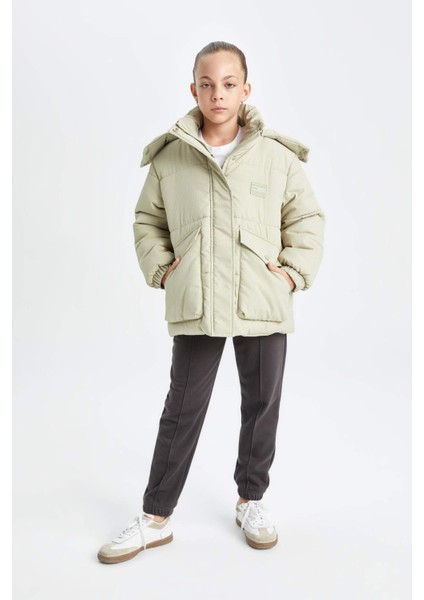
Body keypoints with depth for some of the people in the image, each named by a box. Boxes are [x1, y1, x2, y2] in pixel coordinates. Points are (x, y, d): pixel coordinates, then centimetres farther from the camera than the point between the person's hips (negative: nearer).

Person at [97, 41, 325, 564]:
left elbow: (307, 218, 9)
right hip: (195, 307, 0)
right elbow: (147, 219, 13)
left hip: (263, 305, 1)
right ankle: (155, 517, 22)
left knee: (262, 406, 13)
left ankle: (251, 501, 35)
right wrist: (160, 268, 0)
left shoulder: (278, 156, 0)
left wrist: (294, 270, -3)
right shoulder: (169, 156, 2)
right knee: (182, 409, 7)